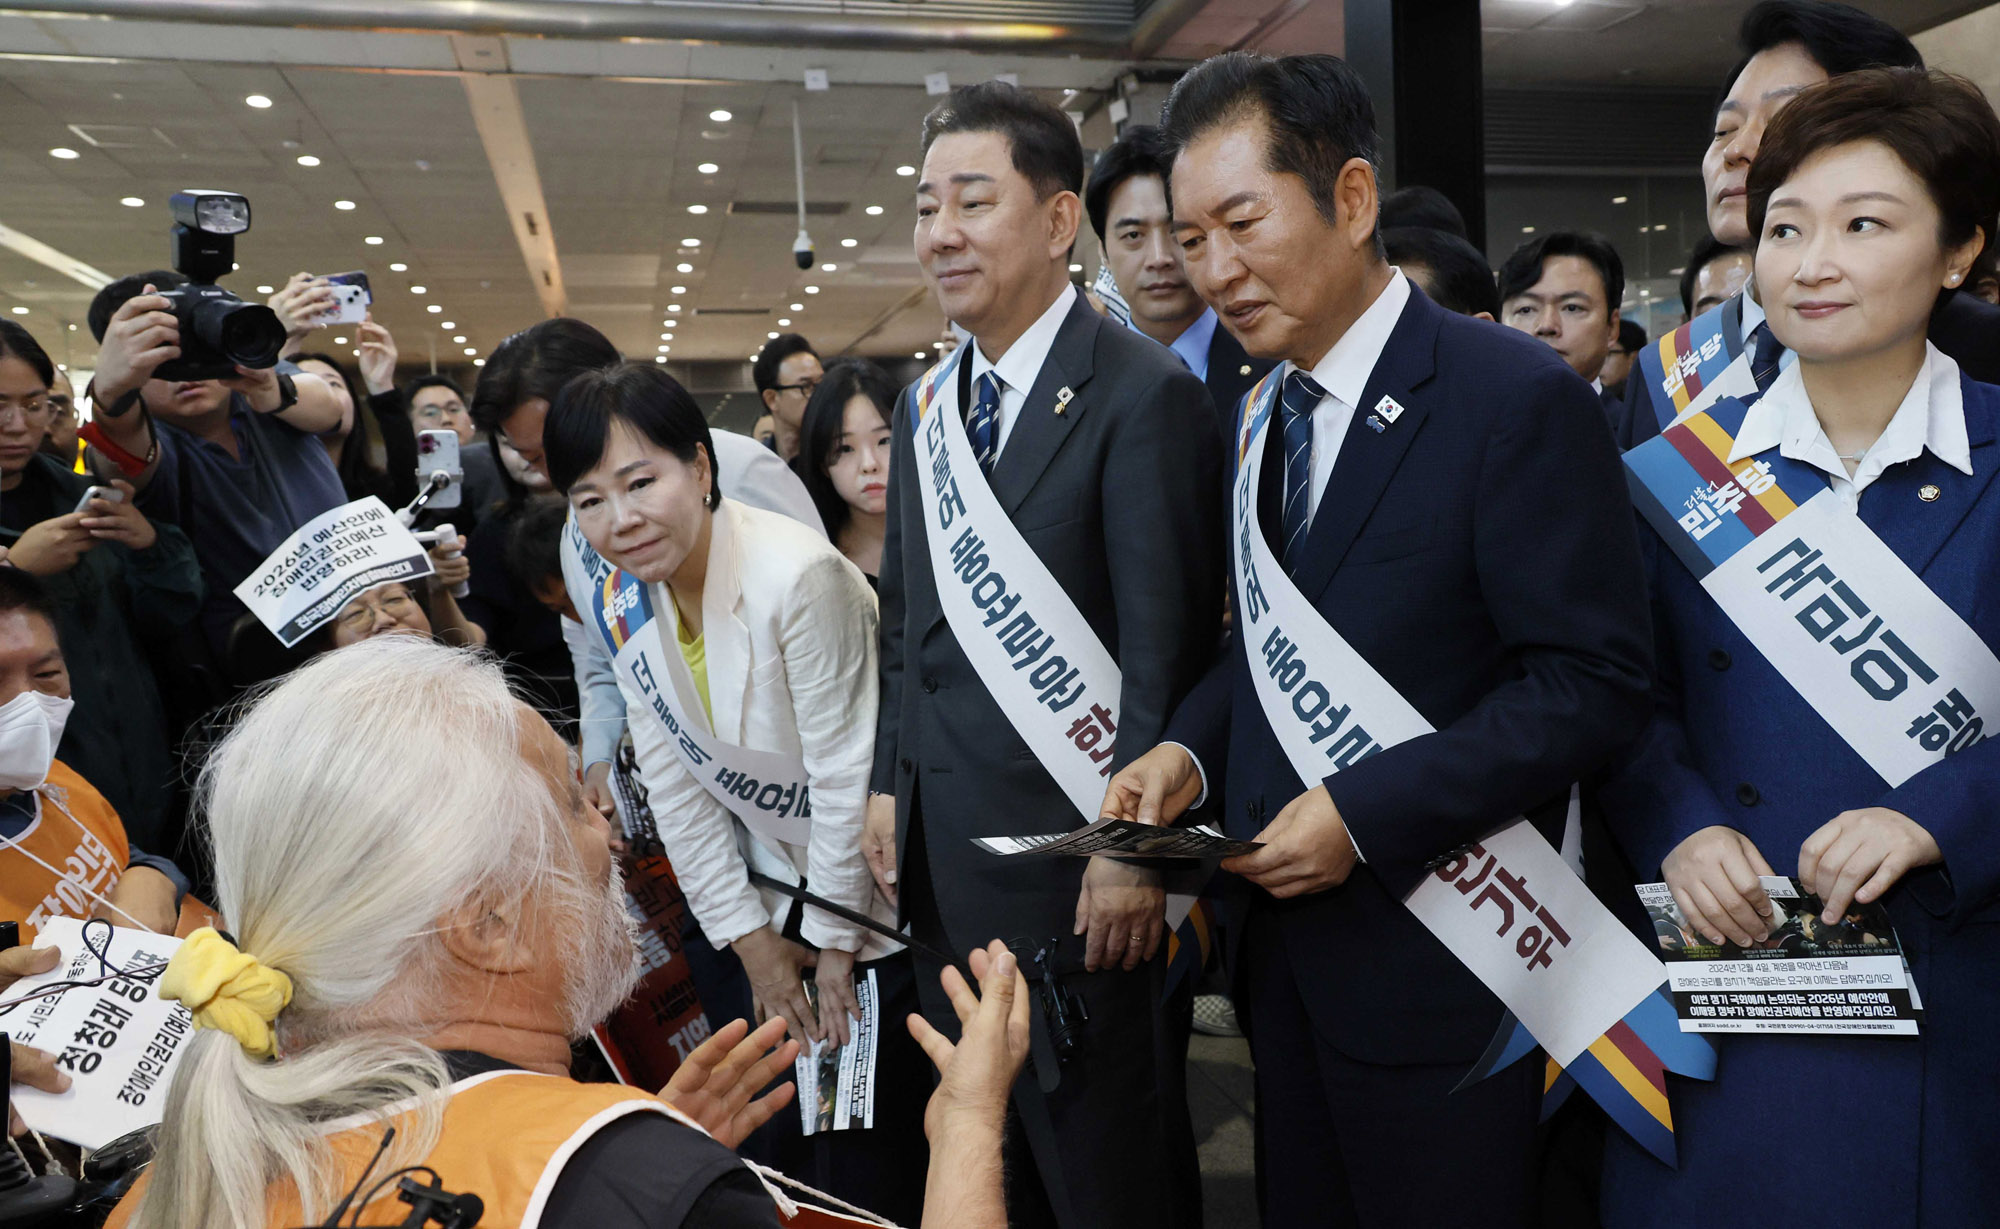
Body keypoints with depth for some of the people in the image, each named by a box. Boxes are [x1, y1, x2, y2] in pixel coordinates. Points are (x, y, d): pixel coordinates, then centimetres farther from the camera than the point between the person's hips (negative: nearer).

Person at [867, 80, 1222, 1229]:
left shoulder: (1145, 396, -13)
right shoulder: (926, 406, 10)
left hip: (1071, 849, -7)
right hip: (943, 854, 7)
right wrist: (890, 787, 12)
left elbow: (1168, 647, -16)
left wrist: (1132, 847, -16)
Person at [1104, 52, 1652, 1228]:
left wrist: (1365, 814, -23)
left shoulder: (1517, 398, -16)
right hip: (1281, 928, 7)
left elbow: (1594, 682, -19)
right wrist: (1190, 747, -4)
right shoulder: (1261, 409, 8)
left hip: (1431, 949, -6)